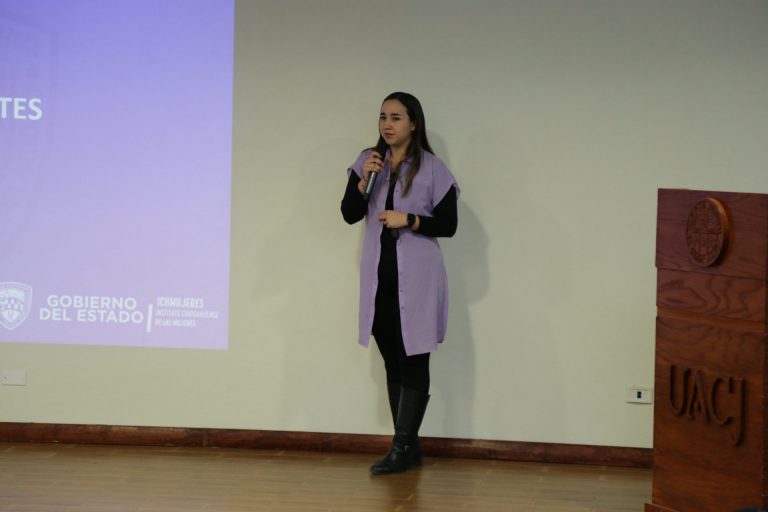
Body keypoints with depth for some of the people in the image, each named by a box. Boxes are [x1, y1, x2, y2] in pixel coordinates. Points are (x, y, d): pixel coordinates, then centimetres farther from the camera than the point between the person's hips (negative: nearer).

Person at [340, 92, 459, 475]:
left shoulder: (432, 169, -5)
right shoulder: (367, 161, 7)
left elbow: (448, 225, -4)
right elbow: (349, 215, 3)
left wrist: (408, 220, -17)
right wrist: (363, 180, -12)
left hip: (416, 278, -5)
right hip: (379, 276, 5)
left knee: (413, 361, -5)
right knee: (392, 362, 8)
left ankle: (401, 448, -4)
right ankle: (409, 448, 15)